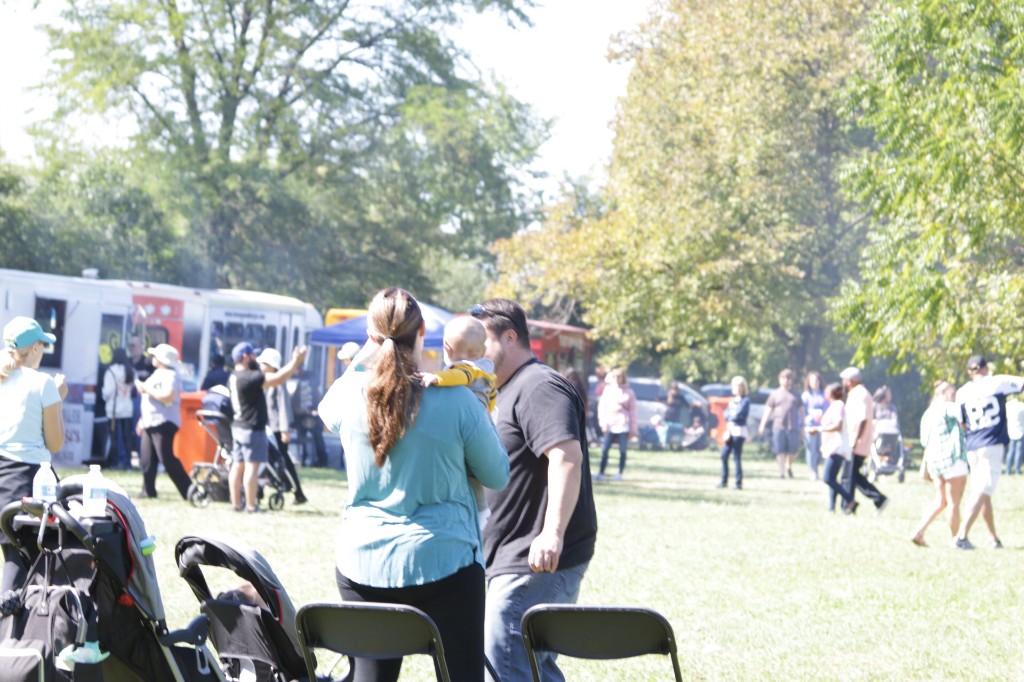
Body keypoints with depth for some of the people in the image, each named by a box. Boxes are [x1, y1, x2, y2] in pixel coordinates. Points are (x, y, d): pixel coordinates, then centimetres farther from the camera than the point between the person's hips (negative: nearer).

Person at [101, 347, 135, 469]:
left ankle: (115, 462, -1)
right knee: (127, 436, 8)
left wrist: (105, 398, 9)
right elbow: (134, 388, 6)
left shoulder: (112, 370, -10)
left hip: (114, 408, -4)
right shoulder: (131, 371, 5)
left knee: (115, 436, 0)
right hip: (128, 408, 4)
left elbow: (108, 390, -10)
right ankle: (127, 462, 7)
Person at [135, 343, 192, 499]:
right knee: (146, 460, 6)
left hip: (164, 423, -10)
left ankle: (188, 491, -11)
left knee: (167, 459, -14)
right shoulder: (157, 375, 20)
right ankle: (148, 491, 11)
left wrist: (146, 388, -20)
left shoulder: (170, 376, -12)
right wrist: (143, 419, 25)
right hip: (150, 423, 10)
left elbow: (167, 397, -27)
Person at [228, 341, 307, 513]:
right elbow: (278, 378, -22)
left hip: (238, 427, 9)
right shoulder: (249, 377, -20)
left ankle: (236, 503, 14)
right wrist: (296, 361, -15)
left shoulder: (233, 378, 10)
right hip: (253, 429, -9)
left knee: (238, 465, 10)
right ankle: (251, 505, -4)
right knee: (252, 466, -6)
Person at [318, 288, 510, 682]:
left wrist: (364, 356, 24)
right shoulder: (456, 400, -11)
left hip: (363, 563, 3)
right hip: (443, 562, -3)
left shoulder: (350, 394, -2)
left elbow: (326, 412, 24)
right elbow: (498, 476, 0)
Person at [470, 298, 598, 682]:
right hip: (517, 560, 11)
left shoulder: (538, 387, -14)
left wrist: (552, 533, -35)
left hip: (535, 563, -11)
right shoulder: (511, 391, 20)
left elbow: (566, 455, -27)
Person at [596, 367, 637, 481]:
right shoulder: (608, 390, 8)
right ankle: (601, 473, -2)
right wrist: (603, 422, -4)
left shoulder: (628, 392, 3)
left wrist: (633, 429, -1)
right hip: (610, 425, 2)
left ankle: (620, 474, 10)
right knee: (604, 449, -4)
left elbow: (632, 411, 3)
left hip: (623, 425, -2)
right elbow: (602, 406, 7)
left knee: (622, 450, 3)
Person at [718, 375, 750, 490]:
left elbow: (739, 414, -16)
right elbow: (726, 414, 10)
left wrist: (730, 416, 1)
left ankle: (739, 483, -4)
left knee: (737, 457, -8)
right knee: (724, 455, 6)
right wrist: (733, 416, -9)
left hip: (739, 431, -8)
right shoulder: (733, 400, 16)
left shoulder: (745, 400, -6)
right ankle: (724, 481, 14)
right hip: (730, 430, 8)